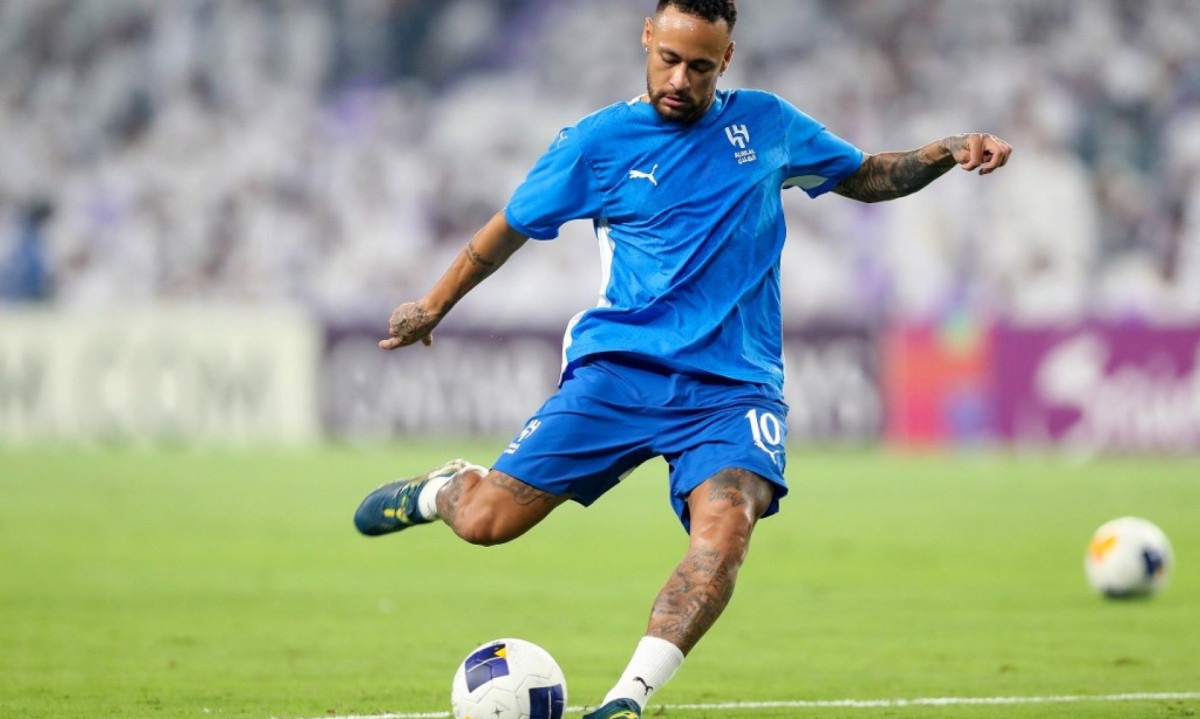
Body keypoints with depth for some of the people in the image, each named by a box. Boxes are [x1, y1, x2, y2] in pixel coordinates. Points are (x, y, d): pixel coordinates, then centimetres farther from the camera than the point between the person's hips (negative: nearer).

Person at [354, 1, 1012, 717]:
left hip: (733, 383, 0)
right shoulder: (598, 142, 4)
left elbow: (868, 176, 23)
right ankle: (442, 489, 29)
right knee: (486, 520, -9)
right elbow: (509, 228, 18)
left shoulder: (765, 123, 10)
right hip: (619, 369, 0)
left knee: (726, 524, -30)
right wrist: (432, 307, 28)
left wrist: (948, 153, 6)